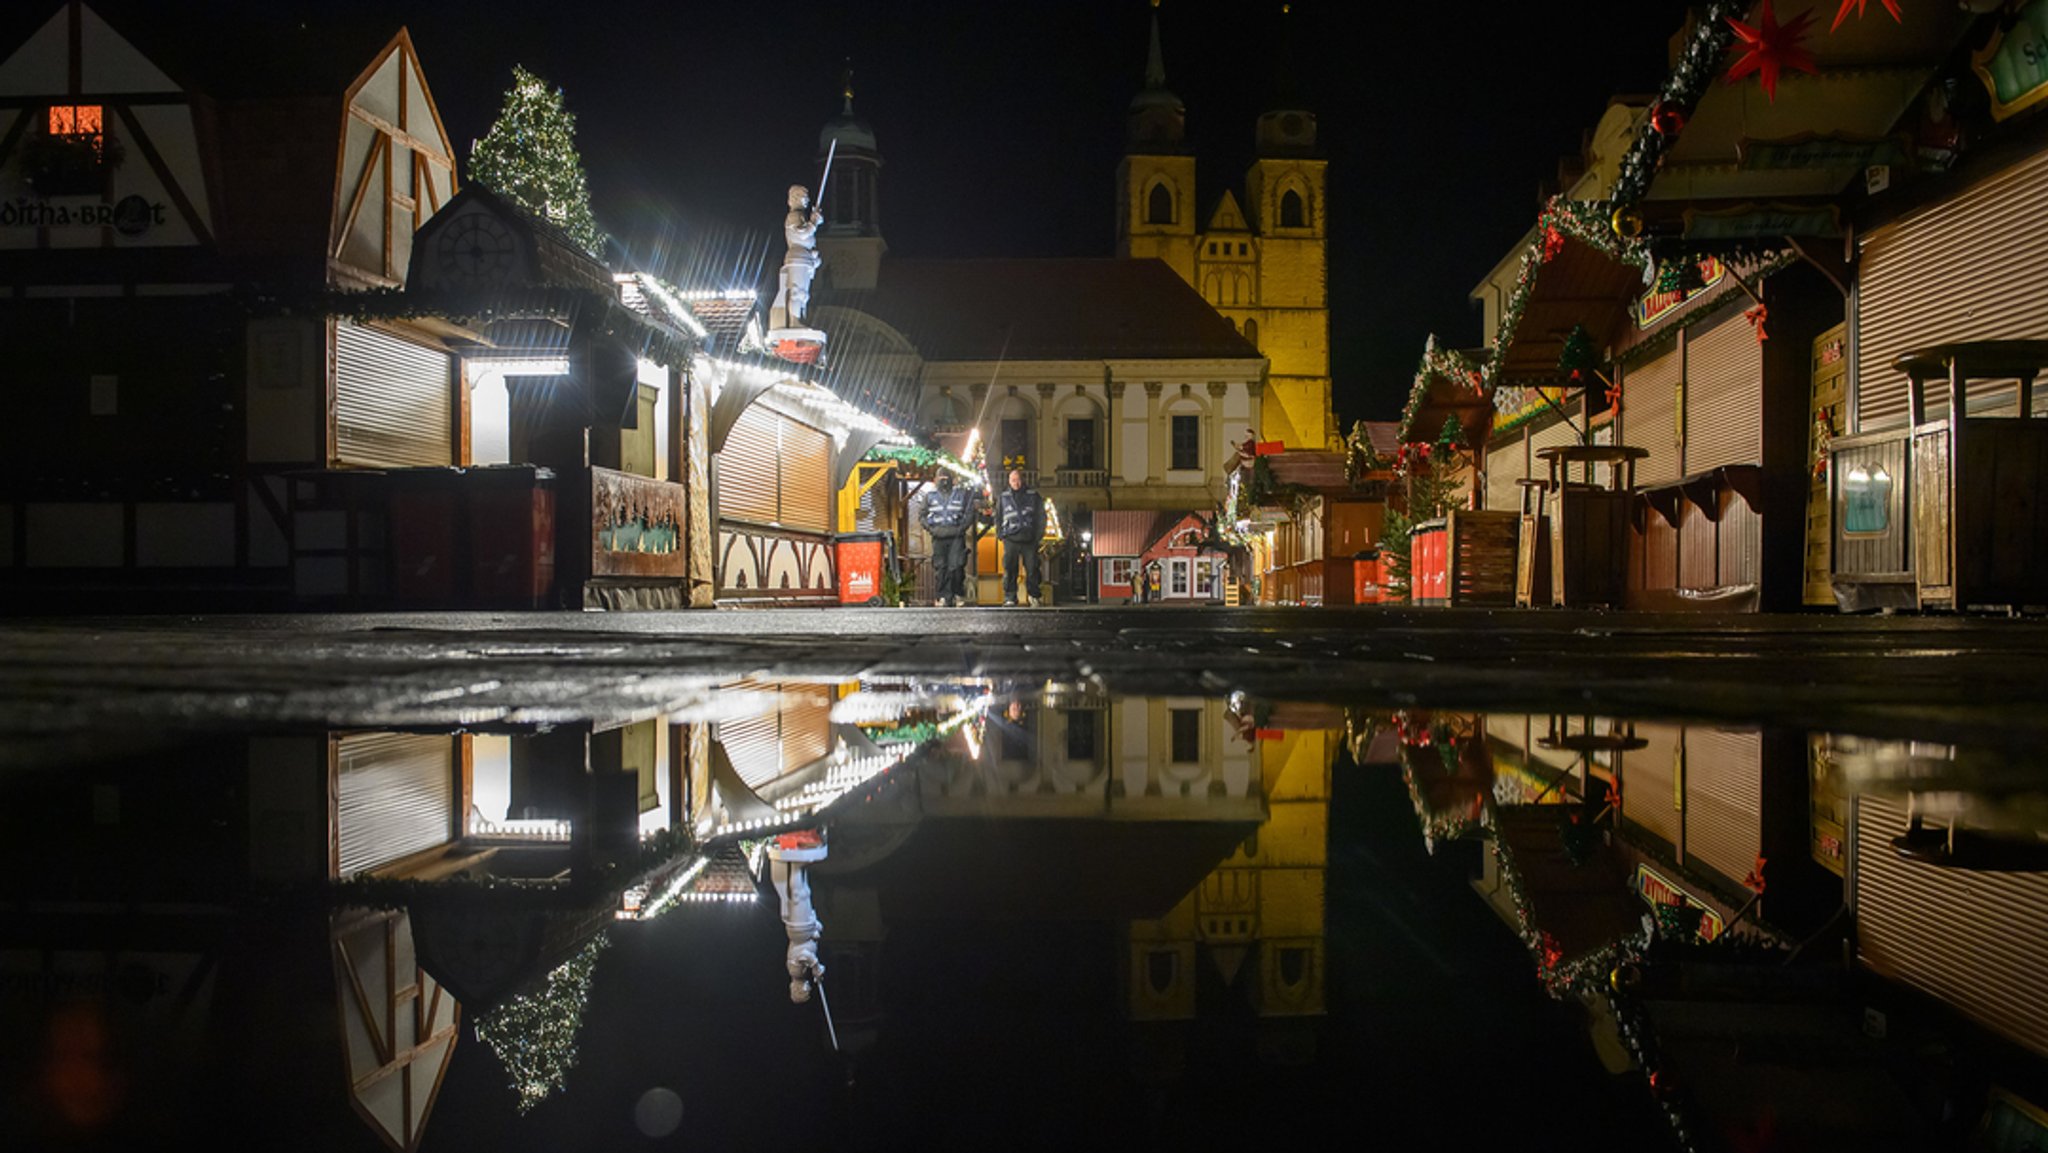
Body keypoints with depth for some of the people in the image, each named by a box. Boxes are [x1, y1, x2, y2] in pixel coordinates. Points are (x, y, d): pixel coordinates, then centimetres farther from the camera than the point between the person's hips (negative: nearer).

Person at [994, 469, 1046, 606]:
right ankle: (1009, 597, 0)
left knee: (1032, 568, -1)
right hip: (1010, 539, 1)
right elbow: (998, 517, 19)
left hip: (1029, 539, -1)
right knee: (1009, 570, -4)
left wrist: (1039, 534, 1)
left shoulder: (1033, 495, 10)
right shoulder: (1003, 497, 15)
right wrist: (1000, 534, 6)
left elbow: (1041, 516, 10)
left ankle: (1033, 595, 12)